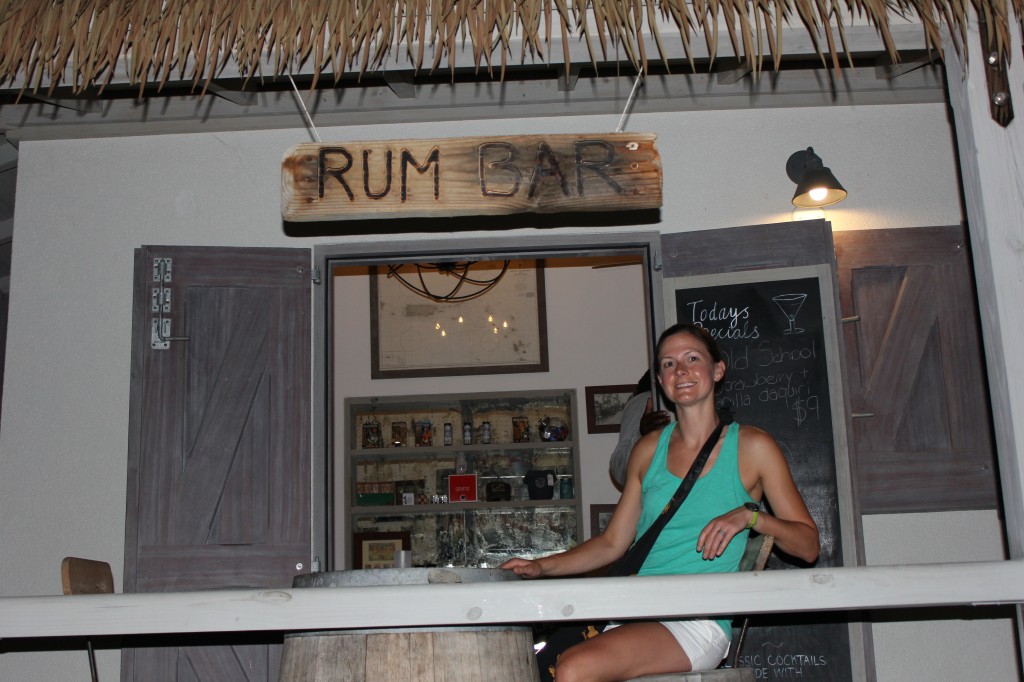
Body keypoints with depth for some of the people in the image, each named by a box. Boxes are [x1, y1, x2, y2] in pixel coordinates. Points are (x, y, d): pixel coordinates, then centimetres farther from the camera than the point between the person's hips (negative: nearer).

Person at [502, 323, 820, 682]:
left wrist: (750, 515, -12)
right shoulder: (649, 449, 17)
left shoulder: (752, 447, 5)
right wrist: (542, 566, 7)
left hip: (698, 623, -4)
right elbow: (612, 543, 20)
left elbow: (808, 545, 5)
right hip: (633, 614, 4)